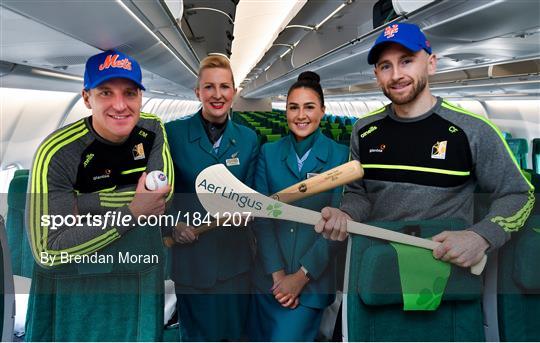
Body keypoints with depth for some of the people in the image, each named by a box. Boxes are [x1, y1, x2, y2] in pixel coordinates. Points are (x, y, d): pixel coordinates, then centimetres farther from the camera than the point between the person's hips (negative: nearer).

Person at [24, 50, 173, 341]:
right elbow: (47, 251, -23)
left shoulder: (152, 130, -7)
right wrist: (132, 213, -28)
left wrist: (83, 203, -21)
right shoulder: (58, 153, -21)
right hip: (75, 289, -4)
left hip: (143, 278, 4)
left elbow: (164, 189, -16)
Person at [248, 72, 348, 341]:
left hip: (314, 279, -3)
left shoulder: (340, 156, -6)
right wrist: (277, 273, -10)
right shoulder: (269, 152, 1)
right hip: (269, 278, 3)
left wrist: (302, 276, -12)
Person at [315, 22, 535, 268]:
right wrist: (346, 216, -12)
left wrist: (480, 237, -16)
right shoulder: (364, 130, 4)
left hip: (447, 262, -1)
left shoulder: (473, 130, -7)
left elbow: (518, 194, 1)